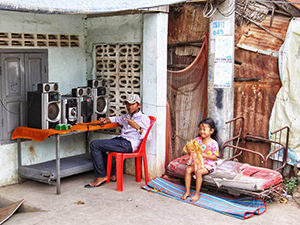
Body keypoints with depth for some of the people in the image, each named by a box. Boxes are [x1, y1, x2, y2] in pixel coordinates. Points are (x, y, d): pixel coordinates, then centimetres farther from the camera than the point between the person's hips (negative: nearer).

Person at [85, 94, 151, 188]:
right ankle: (111, 174, 5)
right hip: (120, 139, 9)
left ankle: (101, 177, -5)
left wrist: (137, 127, -24)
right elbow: (117, 119, 45)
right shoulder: (127, 116, 23)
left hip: (128, 144, -9)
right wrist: (107, 120, 26)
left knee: (94, 145, -14)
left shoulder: (144, 118, -2)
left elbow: (148, 137, -12)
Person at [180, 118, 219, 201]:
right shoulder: (197, 140, 1)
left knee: (198, 172, -31)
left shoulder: (213, 143, -12)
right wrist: (189, 149, -16)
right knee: (187, 169, -19)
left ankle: (197, 193, -16)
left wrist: (204, 155, -22)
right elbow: (189, 146, 8)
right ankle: (187, 191, -10)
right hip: (197, 162, 5)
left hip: (209, 164, -5)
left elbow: (215, 157, -11)